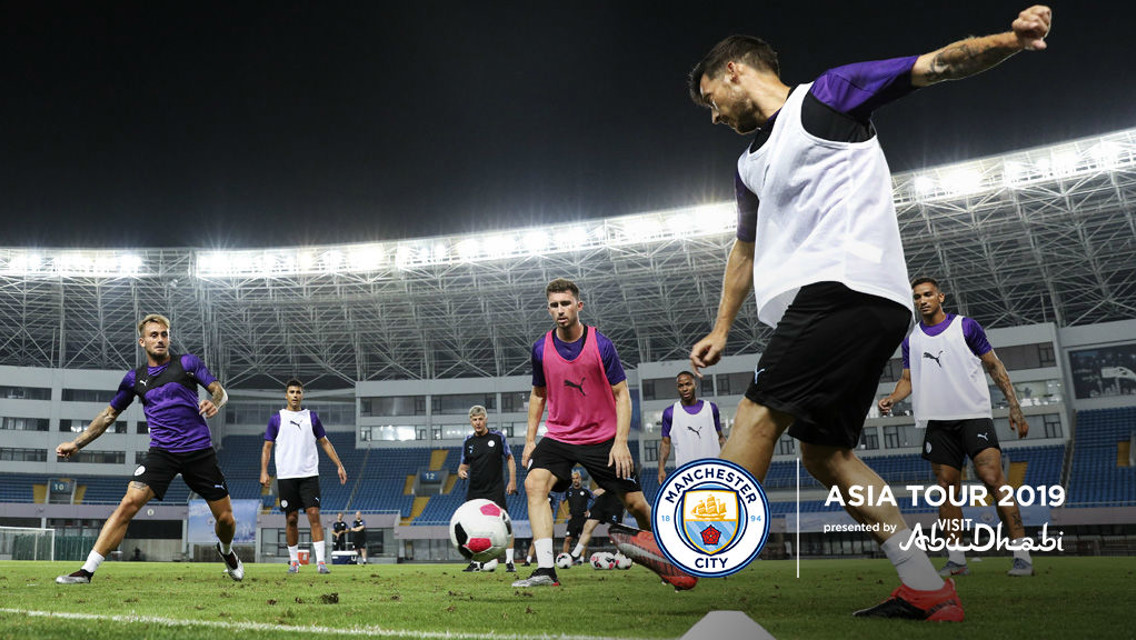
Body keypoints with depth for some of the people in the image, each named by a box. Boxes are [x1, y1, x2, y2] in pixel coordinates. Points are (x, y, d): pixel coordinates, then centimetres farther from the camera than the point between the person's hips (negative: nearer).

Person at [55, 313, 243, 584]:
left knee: (225, 517, 3)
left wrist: (214, 402, -23)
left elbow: (219, 391, 0)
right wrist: (76, 443, 14)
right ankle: (87, 571, -16)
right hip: (161, 451, 1)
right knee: (129, 503, -19)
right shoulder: (135, 378, 10)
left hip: (199, 450, 0)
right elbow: (109, 414, 17)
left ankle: (226, 550, 39)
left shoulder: (187, 362, 4)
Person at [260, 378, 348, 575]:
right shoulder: (276, 419, 7)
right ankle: (294, 561, 15)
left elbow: (325, 443, 15)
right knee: (291, 519, 3)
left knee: (314, 515, -9)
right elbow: (267, 447, 7)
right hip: (286, 476, 0)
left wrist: (339, 466, 8)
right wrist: (264, 472, -5)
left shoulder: (312, 417, 10)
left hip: (309, 475, 0)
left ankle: (321, 561, -11)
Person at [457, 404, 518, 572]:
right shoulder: (468, 441, 8)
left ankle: (509, 562, -7)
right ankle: (476, 562, 15)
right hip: (474, 491, 4)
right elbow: (464, 464, 16)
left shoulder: (498, 436, 0)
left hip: (495, 489, -3)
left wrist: (512, 481, -4)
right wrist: (460, 471, -7)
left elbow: (510, 459, 5)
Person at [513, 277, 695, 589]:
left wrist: (620, 442, -14)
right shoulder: (541, 349, -1)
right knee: (534, 483, -24)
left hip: (602, 438, -2)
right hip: (558, 436, 2)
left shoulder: (601, 345, -9)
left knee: (636, 502, 1)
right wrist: (530, 440, 7)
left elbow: (622, 394, -5)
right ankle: (545, 570, -27)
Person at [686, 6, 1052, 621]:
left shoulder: (828, 93, 4)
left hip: (849, 284, -9)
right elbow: (745, 249, 37)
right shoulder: (750, 163, 26)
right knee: (822, 451, 4)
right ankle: (927, 590, 5)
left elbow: (936, 65, -3)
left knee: (760, 410, -15)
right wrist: (720, 329, 36)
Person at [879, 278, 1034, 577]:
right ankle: (956, 559, 9)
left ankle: (1022, 555, -14)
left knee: (993, 479, -16)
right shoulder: (912, 340, 14)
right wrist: (891, 398, -2)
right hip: (938, 422, 4)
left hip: (974, 415, -4)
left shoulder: (966, 326, 5)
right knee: (947, 489, 2)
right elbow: (908, 379, 20)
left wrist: (1014, 407, 2)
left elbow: (994, 366, 8)